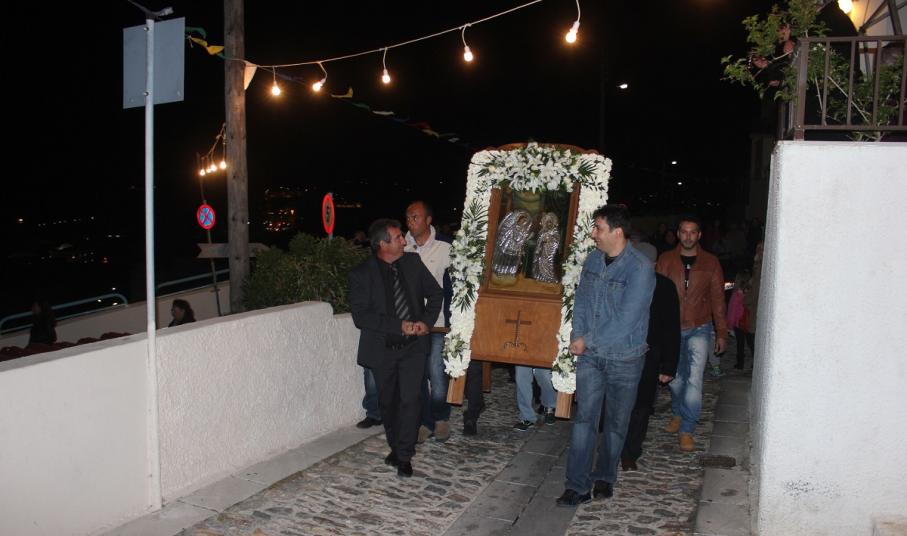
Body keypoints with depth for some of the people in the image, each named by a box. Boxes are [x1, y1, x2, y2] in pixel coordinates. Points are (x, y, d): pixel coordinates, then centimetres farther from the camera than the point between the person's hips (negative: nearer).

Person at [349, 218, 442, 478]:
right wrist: (399, 326, -22)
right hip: (382, 348, -1)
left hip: (413, 345, 1)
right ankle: (396, 447, 32)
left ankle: (404, 456, 3)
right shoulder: (360, 274, -11)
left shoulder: (413, 262, 0)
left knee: (411, 399, -9)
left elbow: (434, 292, 9)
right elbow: (360, 316, -17)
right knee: (388, 402, 13)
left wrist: (426, 321, -7)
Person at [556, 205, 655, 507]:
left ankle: (604, 478, 30)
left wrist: (587, 341, -15)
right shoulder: (592, 260, 3)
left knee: (617, 422, 12)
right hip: (590, 355, 4)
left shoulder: (639, 268, -18)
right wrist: (577, 337, -5)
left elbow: (626, 320, -21)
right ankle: (578, 486, 6)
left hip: (624, 357, -4)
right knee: (584, 417, 1)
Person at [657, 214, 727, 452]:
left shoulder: (710, 262, 0)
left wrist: (722, 332, 2)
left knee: (694, 378, -12)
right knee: (675, 377, 13)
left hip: (699, 328, -1)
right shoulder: (666, 259, 0)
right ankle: (678, 414, 38)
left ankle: (686, 430, -2)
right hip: (671, 328, 1)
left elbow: (717, 299, 3)